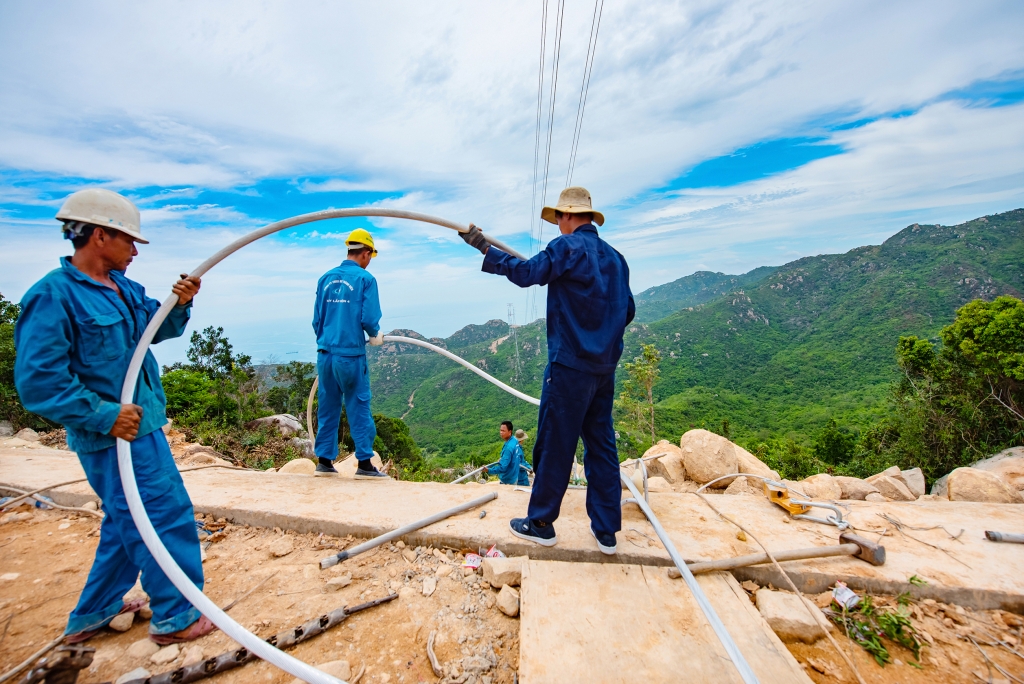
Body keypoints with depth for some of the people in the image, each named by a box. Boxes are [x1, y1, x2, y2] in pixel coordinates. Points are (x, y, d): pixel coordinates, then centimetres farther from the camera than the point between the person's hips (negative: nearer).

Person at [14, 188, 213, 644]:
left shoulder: (123, 288, 7)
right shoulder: (53, 296, -17)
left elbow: (160, 329, 14)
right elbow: (38, 380, -21)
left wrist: (179, 304, -6)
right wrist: (104, 415, -22)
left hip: (140, 423, 9)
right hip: (116, 434, -9)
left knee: (128, 521, 21)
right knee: (168, 517, -2)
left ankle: (92, 614, 39)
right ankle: (175, 618, 15)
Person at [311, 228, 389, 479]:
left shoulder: (326, 278, 10)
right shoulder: (365, 278, -6)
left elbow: (316, 319, 12)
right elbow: (369, 319, -14)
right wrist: (375, 336, 7)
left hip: (325, 353, 5)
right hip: (351, 354, -5)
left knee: (327, 409, 13)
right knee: (358, 408, 2)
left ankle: (324, 461, 21)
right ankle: (364, 463, 8)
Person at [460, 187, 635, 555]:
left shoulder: (568, 246, -8)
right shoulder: (615, 256, 13)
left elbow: (528, 272, -18)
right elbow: (627, 311, 16)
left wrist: (485, 248, -9)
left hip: (570, 365, -7)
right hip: (604, 367, 7)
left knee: (554, 445, 4)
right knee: (601, 444, 13)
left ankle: (540, 524, 19)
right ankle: (606, 530, 22)